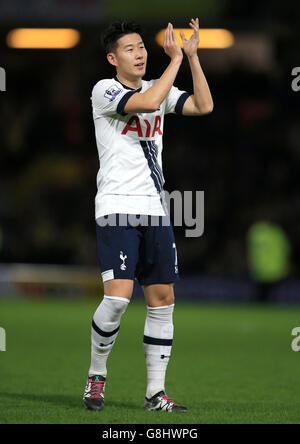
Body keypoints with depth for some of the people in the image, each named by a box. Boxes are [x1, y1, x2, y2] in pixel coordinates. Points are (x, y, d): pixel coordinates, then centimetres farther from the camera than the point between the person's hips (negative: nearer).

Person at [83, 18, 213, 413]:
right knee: (118, 297, -18)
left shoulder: (158, 88, 14)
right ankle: (96, 375, 4)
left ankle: (156, 393, 9)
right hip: (117, 207, -6)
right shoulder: (104, 90, -5)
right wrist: (175, 59, -15)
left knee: (162, 299, 3)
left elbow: (203, 106, 2)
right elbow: (148, 102, -22)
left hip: (154, 209, 6)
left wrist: (192, 56, -3)